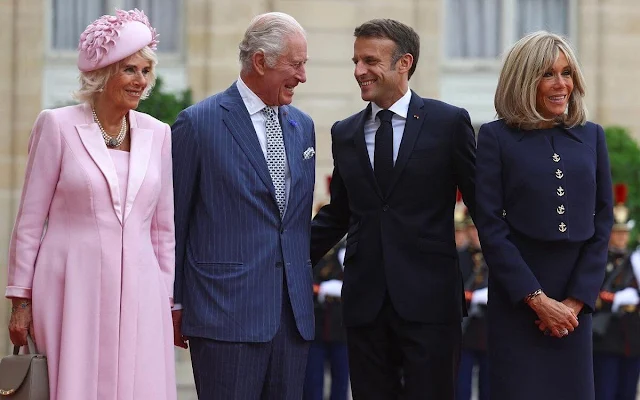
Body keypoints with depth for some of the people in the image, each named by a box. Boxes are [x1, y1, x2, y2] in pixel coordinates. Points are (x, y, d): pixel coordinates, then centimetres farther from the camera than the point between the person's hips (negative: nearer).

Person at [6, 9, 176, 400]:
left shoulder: (158, 134, 10)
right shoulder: (58, 126, -1)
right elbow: (30, 220, 1)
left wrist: (167, 301, 13)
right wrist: (21, 300, -1)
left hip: (137, 292, 3)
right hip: (73, 290, -3)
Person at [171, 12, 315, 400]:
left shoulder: (303, 126, 14)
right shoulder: (198, 123, -4)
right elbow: (174, 220, -1)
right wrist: (174, 304, 1)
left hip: (294, 311, 6)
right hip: (228, 312, -6)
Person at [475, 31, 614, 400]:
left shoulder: (591, 137, 8)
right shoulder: (496, 138, -2)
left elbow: (602, 224, 6)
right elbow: (491, 227, -7)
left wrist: (577, 300, -5)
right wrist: (537, 298, -12)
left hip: (575, 301, 3)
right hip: (516, 300, -3)